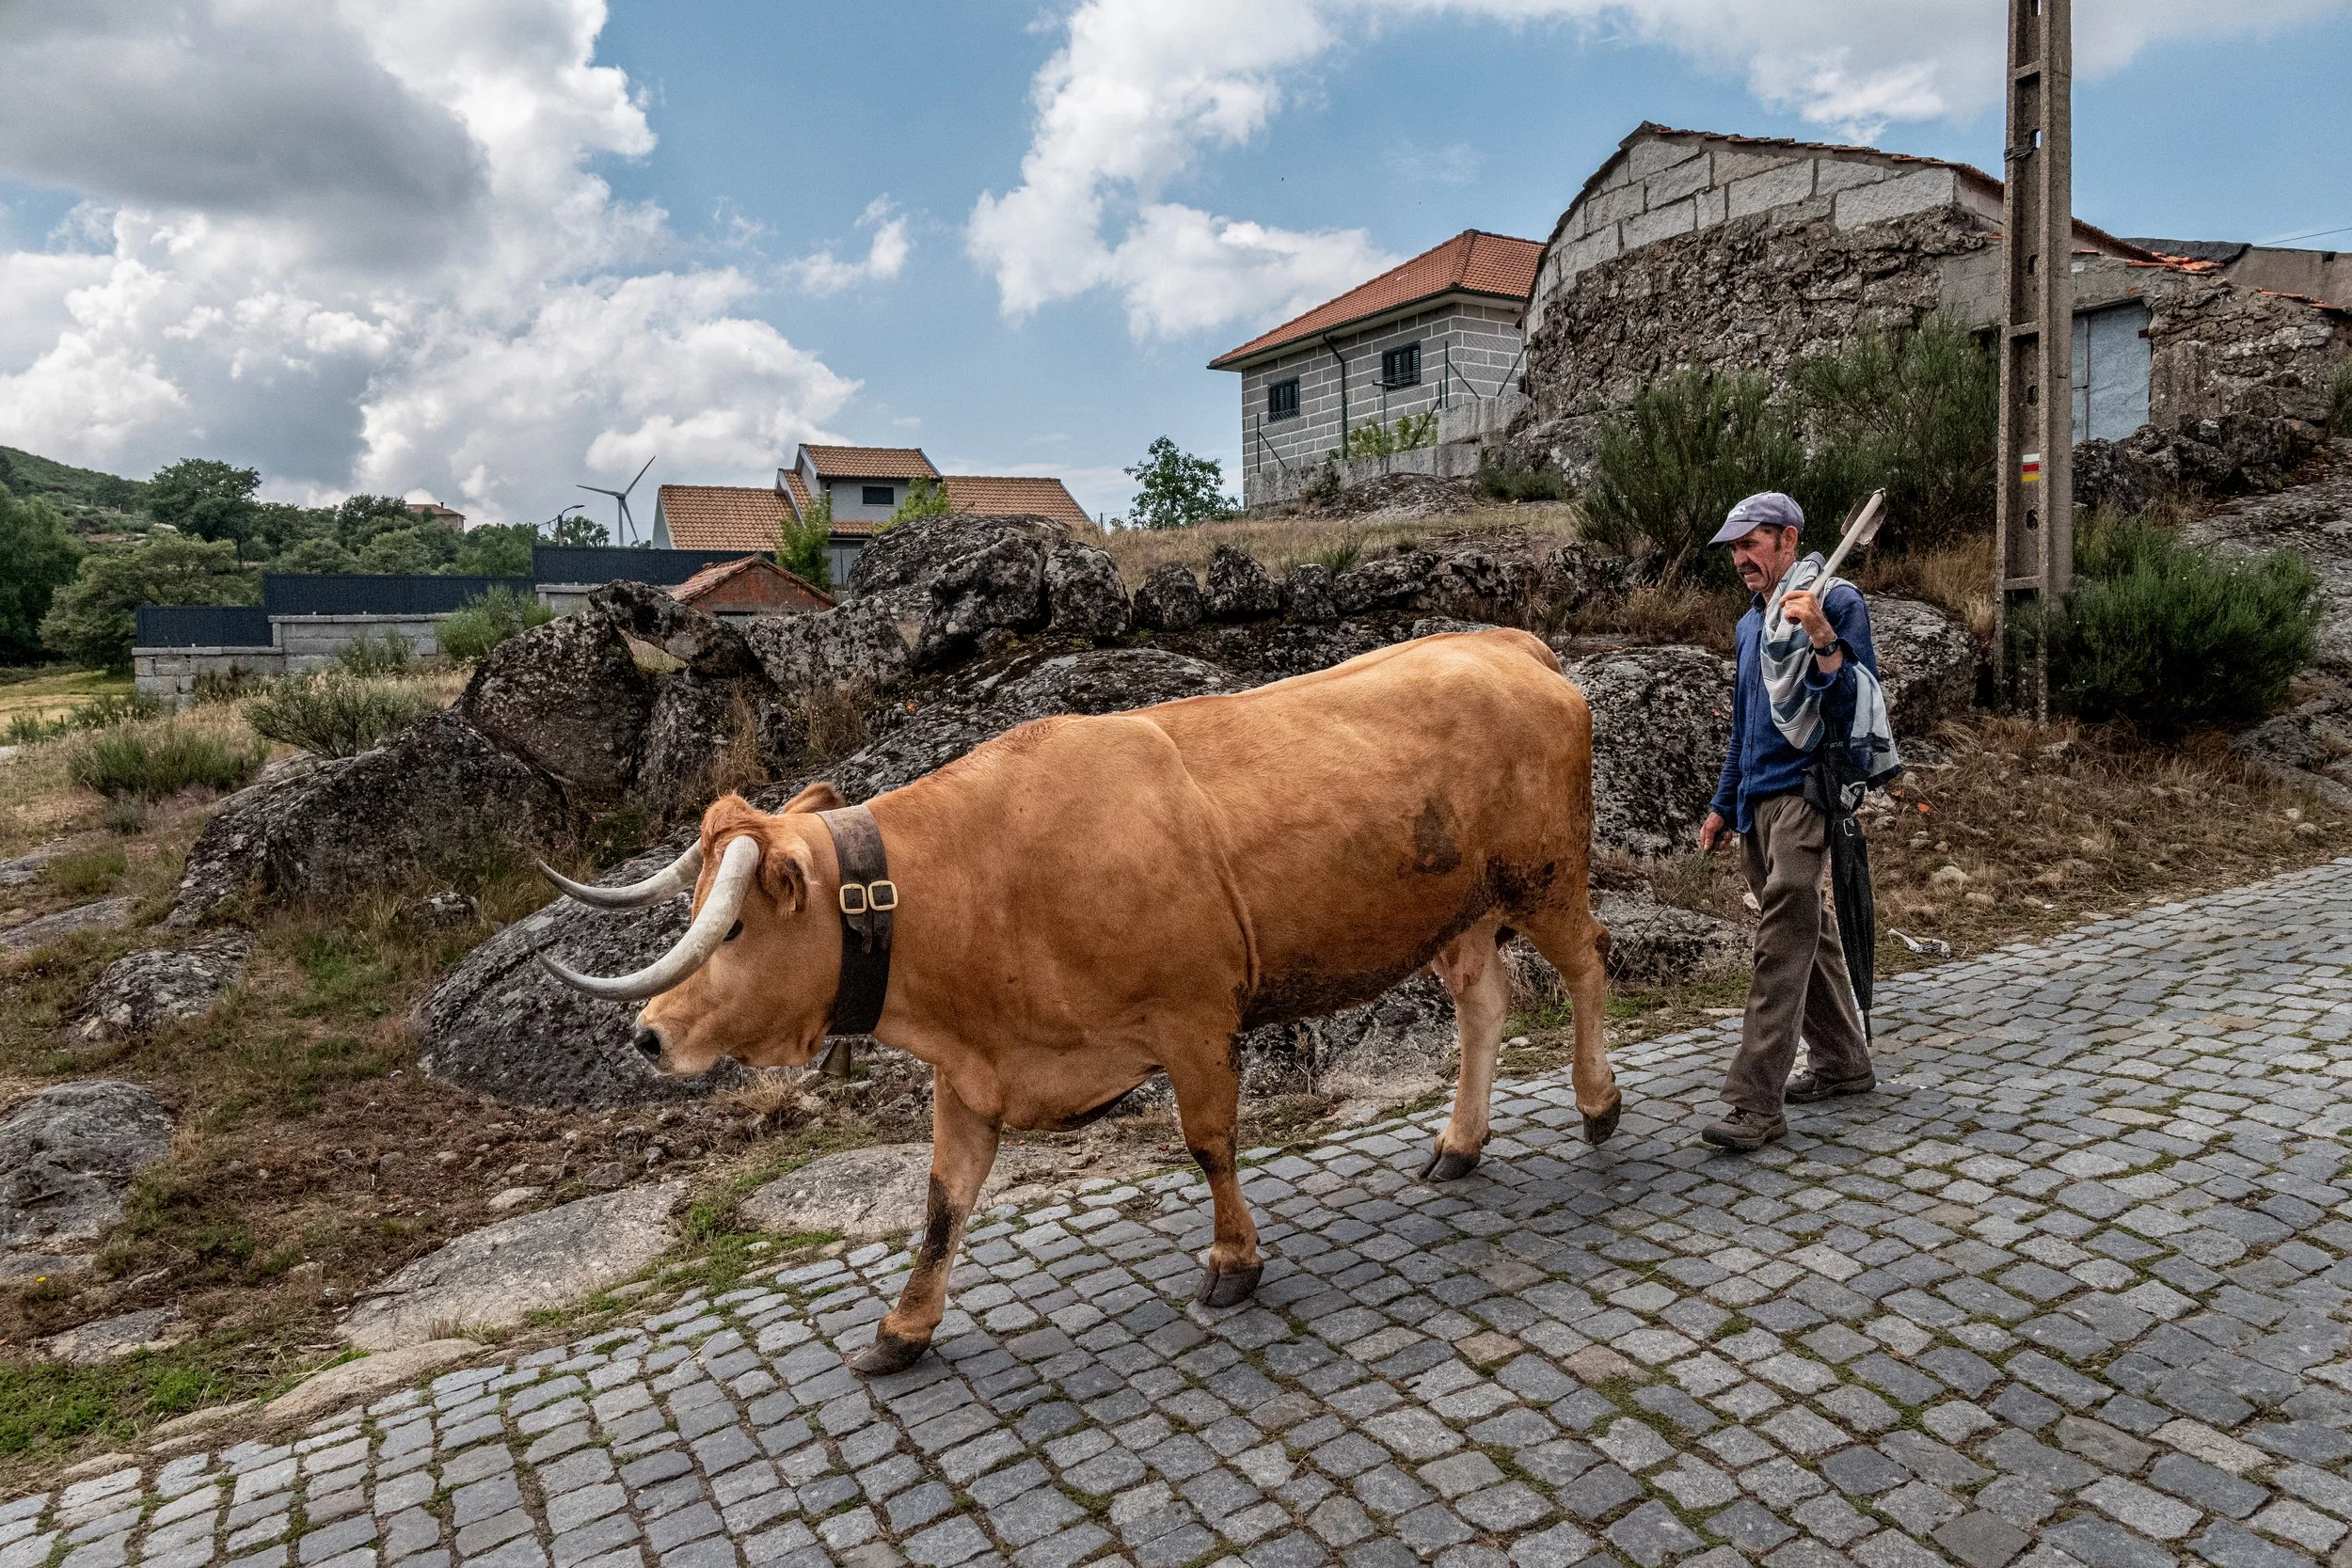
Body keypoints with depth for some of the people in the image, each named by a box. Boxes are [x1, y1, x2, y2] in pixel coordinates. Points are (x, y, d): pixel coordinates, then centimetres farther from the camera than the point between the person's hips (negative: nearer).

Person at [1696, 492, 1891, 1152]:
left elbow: (1857, 702, -15)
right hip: (1759, 798, 8)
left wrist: (1823, 640, -29)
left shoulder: (1836, 601, -6)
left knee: (1783, 944, -12)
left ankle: (1758, 1103, -12)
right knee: (1806, 931, 16)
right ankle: (1842, 1064, 31)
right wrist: (1724, 804, 24)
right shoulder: (1752, 621, 17)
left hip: (1805, 792, -8)